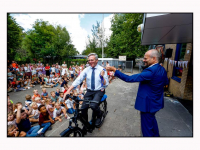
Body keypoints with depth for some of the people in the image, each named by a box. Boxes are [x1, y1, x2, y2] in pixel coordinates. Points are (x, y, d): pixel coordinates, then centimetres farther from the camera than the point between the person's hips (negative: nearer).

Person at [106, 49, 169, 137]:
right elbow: (166, 82, 17)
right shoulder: (162, 69, 0)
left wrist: (114, 70, -29)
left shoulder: (150, 72, -30)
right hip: (157, 102, 10)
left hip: (149, 103, -10)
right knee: (151, 119, 34)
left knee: (147, 127, 12)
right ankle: (155, 134, 57)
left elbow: (129, 79, -34)